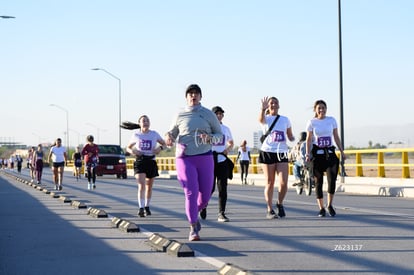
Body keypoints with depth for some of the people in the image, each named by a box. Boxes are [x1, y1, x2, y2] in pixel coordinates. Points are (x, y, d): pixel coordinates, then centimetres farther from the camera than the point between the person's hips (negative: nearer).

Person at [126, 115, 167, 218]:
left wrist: (160, 148, -10)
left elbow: (164, 144, 13)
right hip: (140, 162, -2)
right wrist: (133, 152, -10)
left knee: (149, 186, 13)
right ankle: (141, 208, -23)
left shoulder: (154, 134, 2)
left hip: (151, 162, 2)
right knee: (141, 185, -18)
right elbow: (128, 148, 13)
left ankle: (147, 207, 31)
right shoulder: (136, 135, 2)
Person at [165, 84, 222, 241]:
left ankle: (194, 214, 37)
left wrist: (210, 138, -13)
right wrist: (169, 137, -6)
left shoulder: (209, 114, 6)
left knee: (205, 195, 4)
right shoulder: (180, 116, 6)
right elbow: (172, 133, 18)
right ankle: (193, 229, -5)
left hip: (205, 158, 1)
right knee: (191, 193, -12)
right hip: (185, 158, -1)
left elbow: (220, 134, 10)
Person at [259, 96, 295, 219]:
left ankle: (280, 204, 16)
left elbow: (290, 136, 18)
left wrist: (293, 139, -7)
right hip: (267, 152, -2)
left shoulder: (285, 119, 12)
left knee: (283, 182, -9)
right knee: (270, 183, 0)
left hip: (282, 153, 2)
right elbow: (261, 119, -21)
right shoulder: (266, 119, 4)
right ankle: (270, 210, 8)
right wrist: (263, 109, -42)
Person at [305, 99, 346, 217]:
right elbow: (309, 140, 2)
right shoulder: (311, 122, 1)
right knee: (318, 181, 2)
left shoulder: (332, 120, 6)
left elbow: (336, 137, 11)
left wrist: (342, 152, 7)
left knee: (332, 180, -13)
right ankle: (321, 208, 11)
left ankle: (330, 205, 5)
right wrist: (308, 154, -9)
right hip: (317, 153, -1)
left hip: (330, 153, 1)